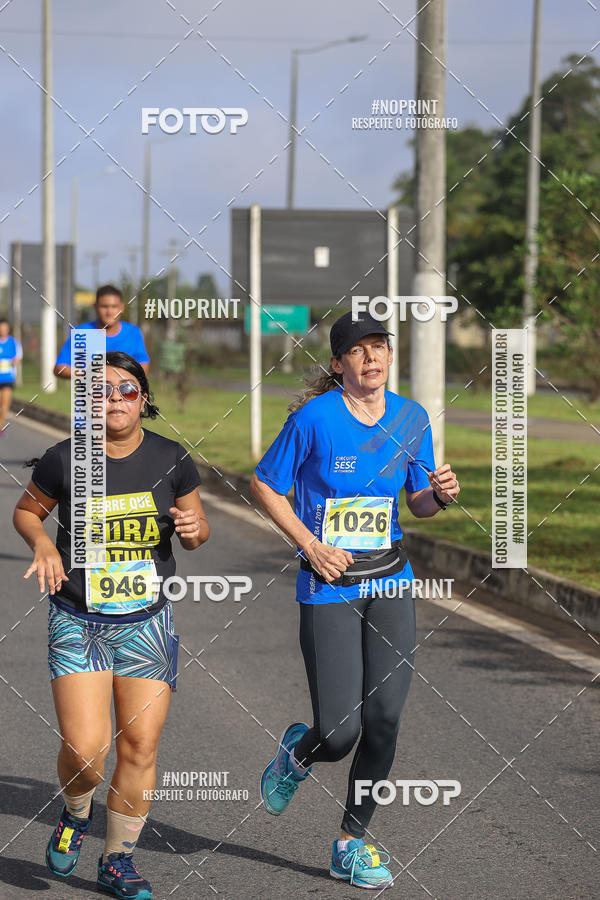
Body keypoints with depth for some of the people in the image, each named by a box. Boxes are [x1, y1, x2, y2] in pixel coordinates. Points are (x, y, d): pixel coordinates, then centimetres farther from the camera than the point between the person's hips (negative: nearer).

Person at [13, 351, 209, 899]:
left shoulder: (171, 460, -2)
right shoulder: (63, 461, -6)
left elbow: (196, 529, 10)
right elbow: (27, 511, 10)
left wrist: (193, 528, -13)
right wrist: (42, 542, -10)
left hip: (147, 622, 2)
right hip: (78, 623, -2)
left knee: (140, 747, 0)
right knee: (84, 749, -13)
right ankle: (75, 816, 22)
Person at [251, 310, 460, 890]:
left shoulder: (411, 418, 3)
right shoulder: (314, 418, -11)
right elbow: (265, 485, -2)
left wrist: (439, 495, -10)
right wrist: (311, 546, -11)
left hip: (390, 584, 4)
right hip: (328, 587, -4)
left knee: (384, 722, -2)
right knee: (338, 733, -9)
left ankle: (351, 845, 16)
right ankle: (297, 754, 29)